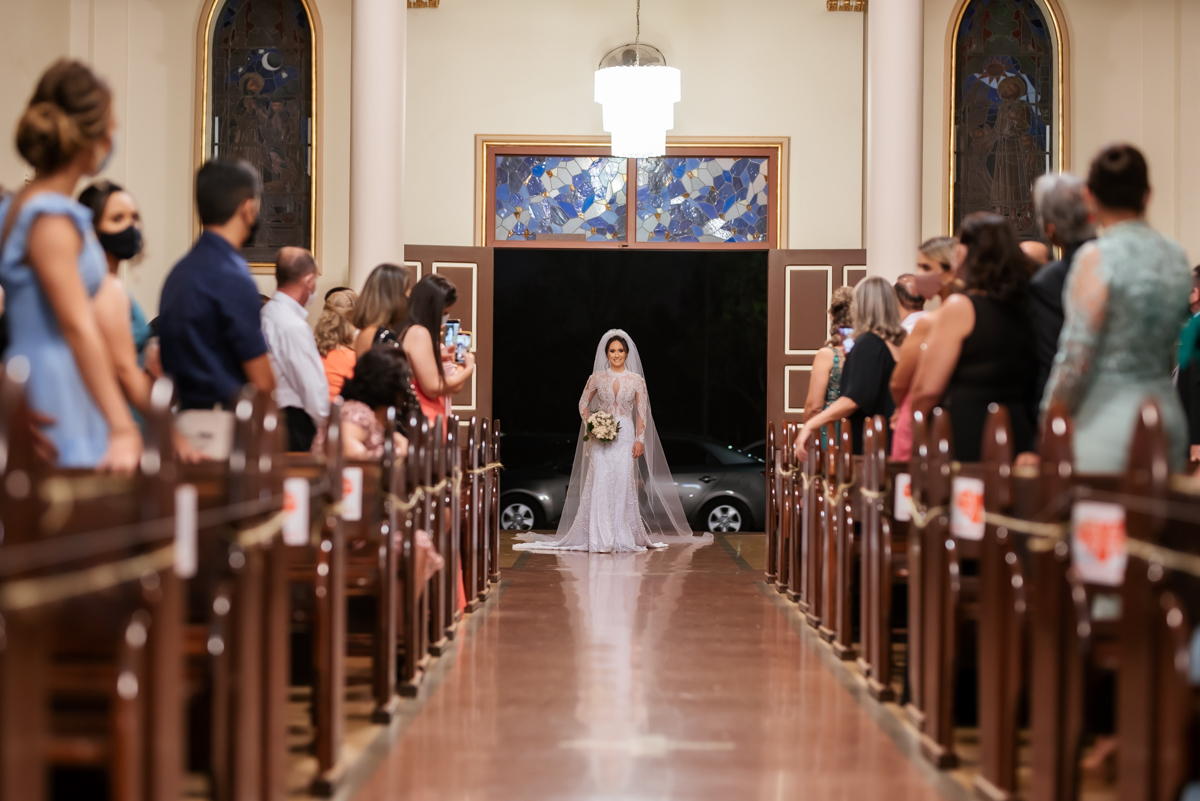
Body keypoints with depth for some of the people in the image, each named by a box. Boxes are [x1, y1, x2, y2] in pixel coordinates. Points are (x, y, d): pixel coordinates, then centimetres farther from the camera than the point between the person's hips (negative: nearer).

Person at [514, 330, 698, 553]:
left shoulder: (636, 380, 3)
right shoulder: (597, 378, 5)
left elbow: (642, 413, 4)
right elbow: (583, 404, 13)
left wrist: (640, 439, -3)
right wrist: (591, 426, -1)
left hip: (625, 436, 0)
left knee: (623, 484, -2)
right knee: (600, 484, -5)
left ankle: (623, 537, 6)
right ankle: (600, 538, -2)